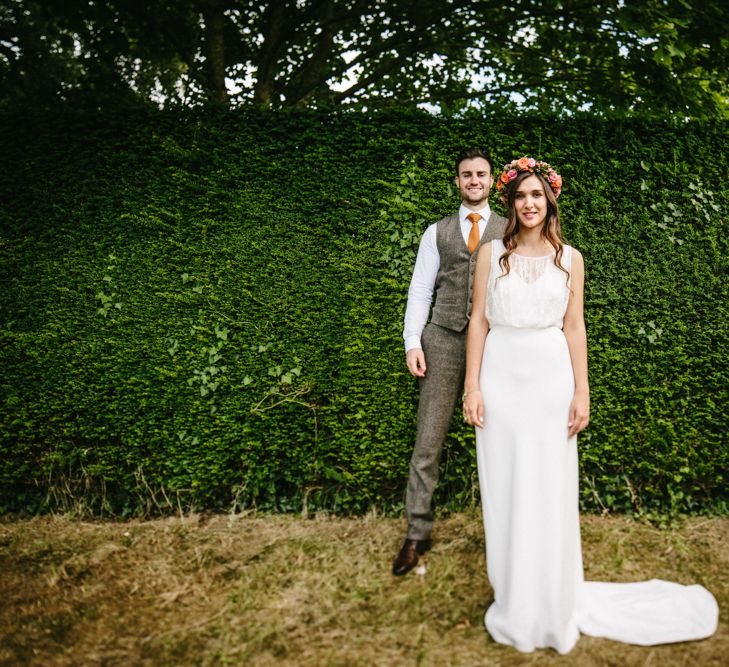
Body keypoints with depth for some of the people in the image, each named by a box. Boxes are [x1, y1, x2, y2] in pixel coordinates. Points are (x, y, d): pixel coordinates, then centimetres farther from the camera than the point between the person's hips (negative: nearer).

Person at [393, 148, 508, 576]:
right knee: (428, 440, 0)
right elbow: (420, 289, 10)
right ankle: (418, 533, 8)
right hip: (443, 338, 1)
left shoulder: (511, 231, 11)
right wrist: (413, 341, -1)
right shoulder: (437, 232, 15)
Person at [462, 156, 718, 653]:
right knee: (505, 488, 6)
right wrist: (472, 385, -4)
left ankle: (553, 606, 23)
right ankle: (514, 605, 22)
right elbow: (479, 320, 2)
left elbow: (574, 326, 3)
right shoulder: (492, 254, 3)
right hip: (501, 377, 0)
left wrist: (582, 392, -2)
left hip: (551, 378, 0)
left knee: (551, 489, 6)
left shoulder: (569, 258, 4)